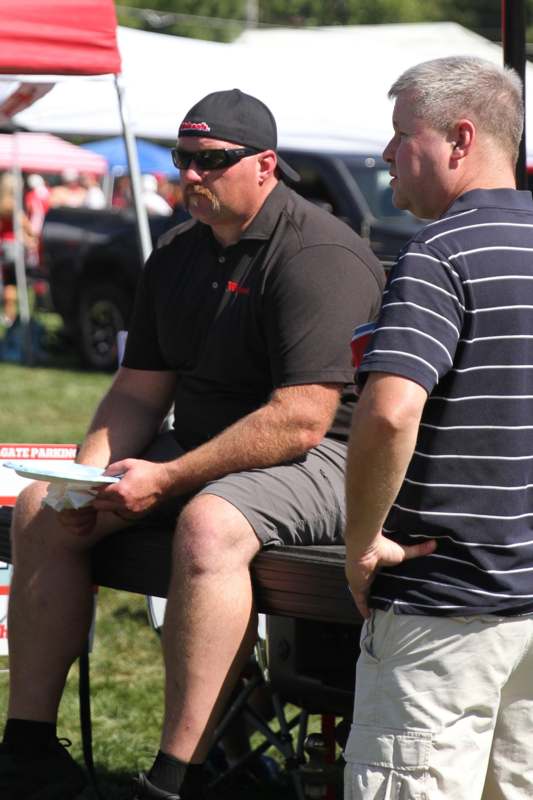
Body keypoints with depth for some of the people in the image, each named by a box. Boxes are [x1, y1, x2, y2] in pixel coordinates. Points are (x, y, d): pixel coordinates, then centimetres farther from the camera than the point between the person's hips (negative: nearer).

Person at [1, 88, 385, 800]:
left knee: (208, 526, -39)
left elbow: (301, 420, -25)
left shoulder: (317, 256, -17)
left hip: (318, 462, -9)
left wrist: (166, 480, -24)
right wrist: (92, 473, -7)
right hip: (203, 452, 9)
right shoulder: (177, 255, 11)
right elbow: (139, 388, 13)